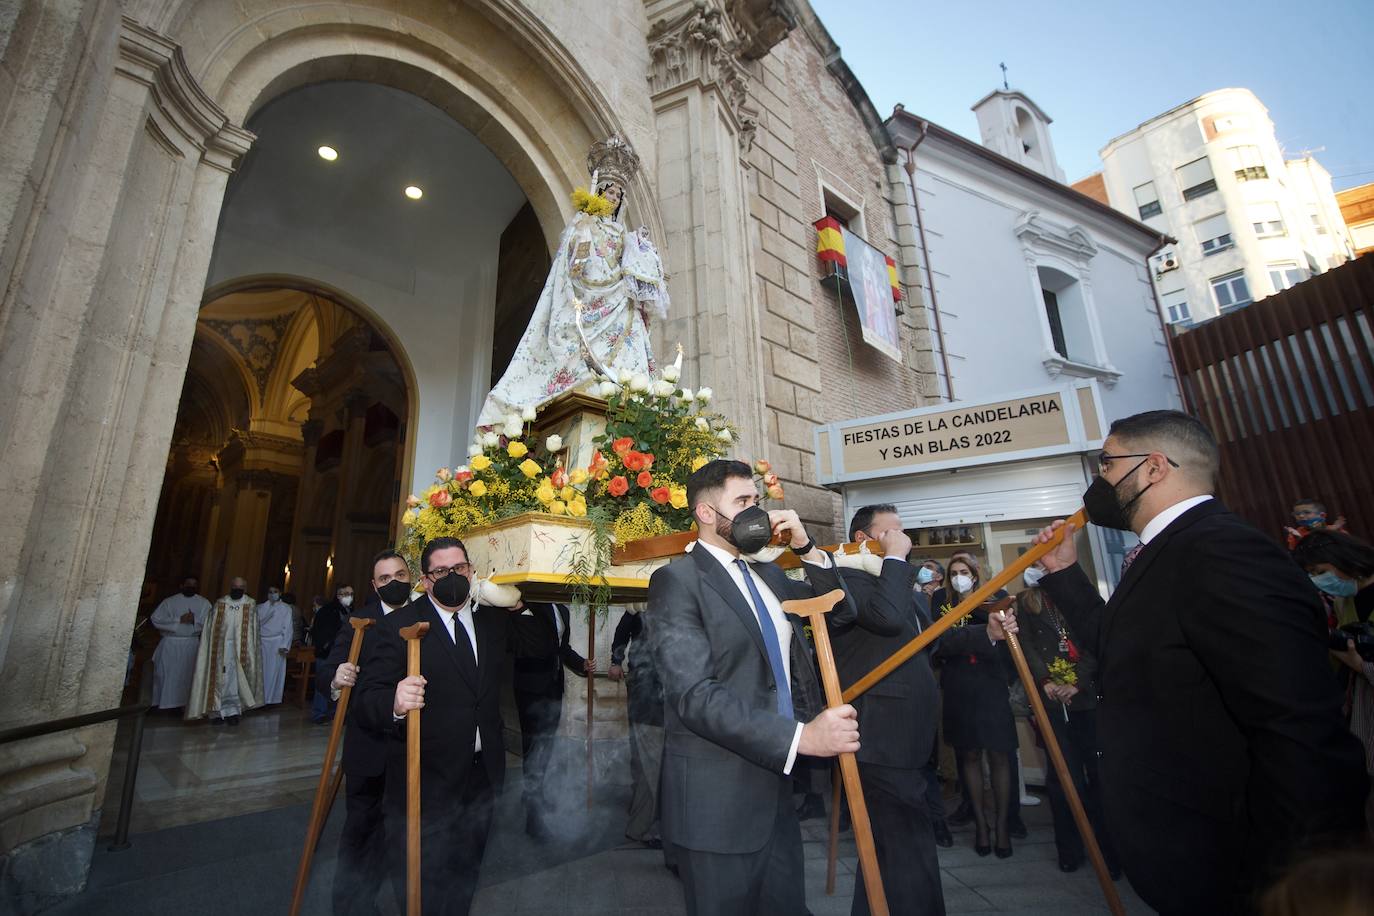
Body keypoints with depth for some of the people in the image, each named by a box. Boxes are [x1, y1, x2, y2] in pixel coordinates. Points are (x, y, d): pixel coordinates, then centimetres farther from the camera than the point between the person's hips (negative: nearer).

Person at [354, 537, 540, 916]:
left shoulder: (492, 617, -1)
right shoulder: (398, 625, -16)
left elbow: (537, 645, 13)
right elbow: (367, 700, -21)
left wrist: (519, 608, -5)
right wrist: (394, 703, -44)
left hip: (483, 772, 5)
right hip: (426, 778, -5)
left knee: (467, 872, 26)